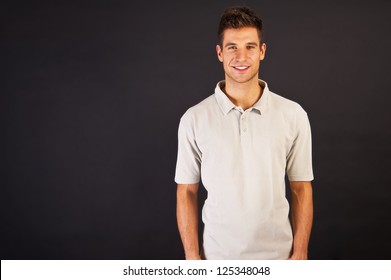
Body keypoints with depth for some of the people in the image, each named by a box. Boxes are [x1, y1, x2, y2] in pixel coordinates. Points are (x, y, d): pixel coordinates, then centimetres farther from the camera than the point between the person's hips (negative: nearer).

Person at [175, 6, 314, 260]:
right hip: (218, 257, 0)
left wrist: (300, 254, -4)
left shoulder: (293, 115, -6)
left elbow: (301, 188, -1)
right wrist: (192, 257, -5)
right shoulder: (194, 119, -7)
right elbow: (187, 192, -2)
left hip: (277, 255, 0)